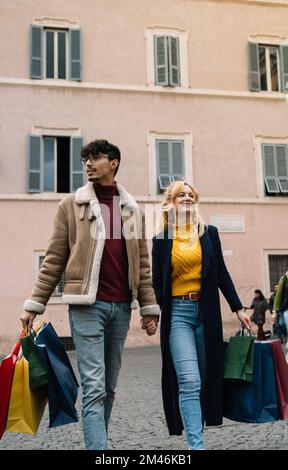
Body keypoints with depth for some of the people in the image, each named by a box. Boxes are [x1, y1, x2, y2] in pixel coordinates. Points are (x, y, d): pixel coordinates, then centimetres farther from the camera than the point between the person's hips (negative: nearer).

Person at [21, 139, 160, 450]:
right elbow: (54, 260, 4)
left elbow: (141, 264, 13)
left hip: (121, 307, 3)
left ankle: (95, 441, 26)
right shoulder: (71, 205, 5)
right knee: (94, 387, -6)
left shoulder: (132, 209, 13)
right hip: (87, 305, -3)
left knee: (109, 386, 11)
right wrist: (34, 303, -1)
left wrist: (149, 307, 9)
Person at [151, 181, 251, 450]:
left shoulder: (209, 233, 9)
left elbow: (221, 274, 11)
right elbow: (156, 281, 7)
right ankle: (196, 445, -10)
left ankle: (196, 430, 26)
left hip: (206, 311, 3)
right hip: (177, 312, -2)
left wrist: (237, 308, 9)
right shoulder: (162, 239, 5)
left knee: (206, 377, 9)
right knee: (189, 381, -12)